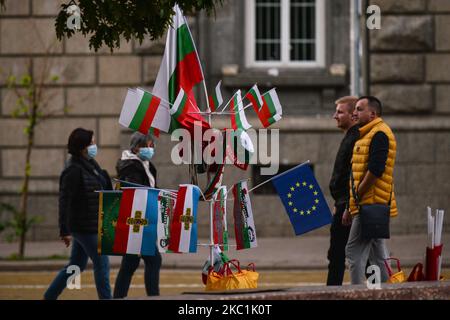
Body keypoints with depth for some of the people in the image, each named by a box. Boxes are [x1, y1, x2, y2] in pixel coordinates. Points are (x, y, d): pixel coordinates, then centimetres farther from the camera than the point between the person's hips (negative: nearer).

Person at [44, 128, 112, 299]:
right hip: (85, 227, -9)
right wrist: (65, 230, -20)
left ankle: (48, 297, 23)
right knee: (102, 264, -6)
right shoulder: (73, 171, -18)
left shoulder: (91, 165, 11)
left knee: (76, 266, 15)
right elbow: (64, 201, -19)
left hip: (92, 225, 9)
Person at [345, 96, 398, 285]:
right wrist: (351, 206, 20)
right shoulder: (367, 134, 21)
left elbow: (375, 170, -22)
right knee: (378, 254, 11)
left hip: (370, 204, -10)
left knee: (354, 251, -12)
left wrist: (357, 196, -15)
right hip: (375, 206, 10)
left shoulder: (379, 134, -12)